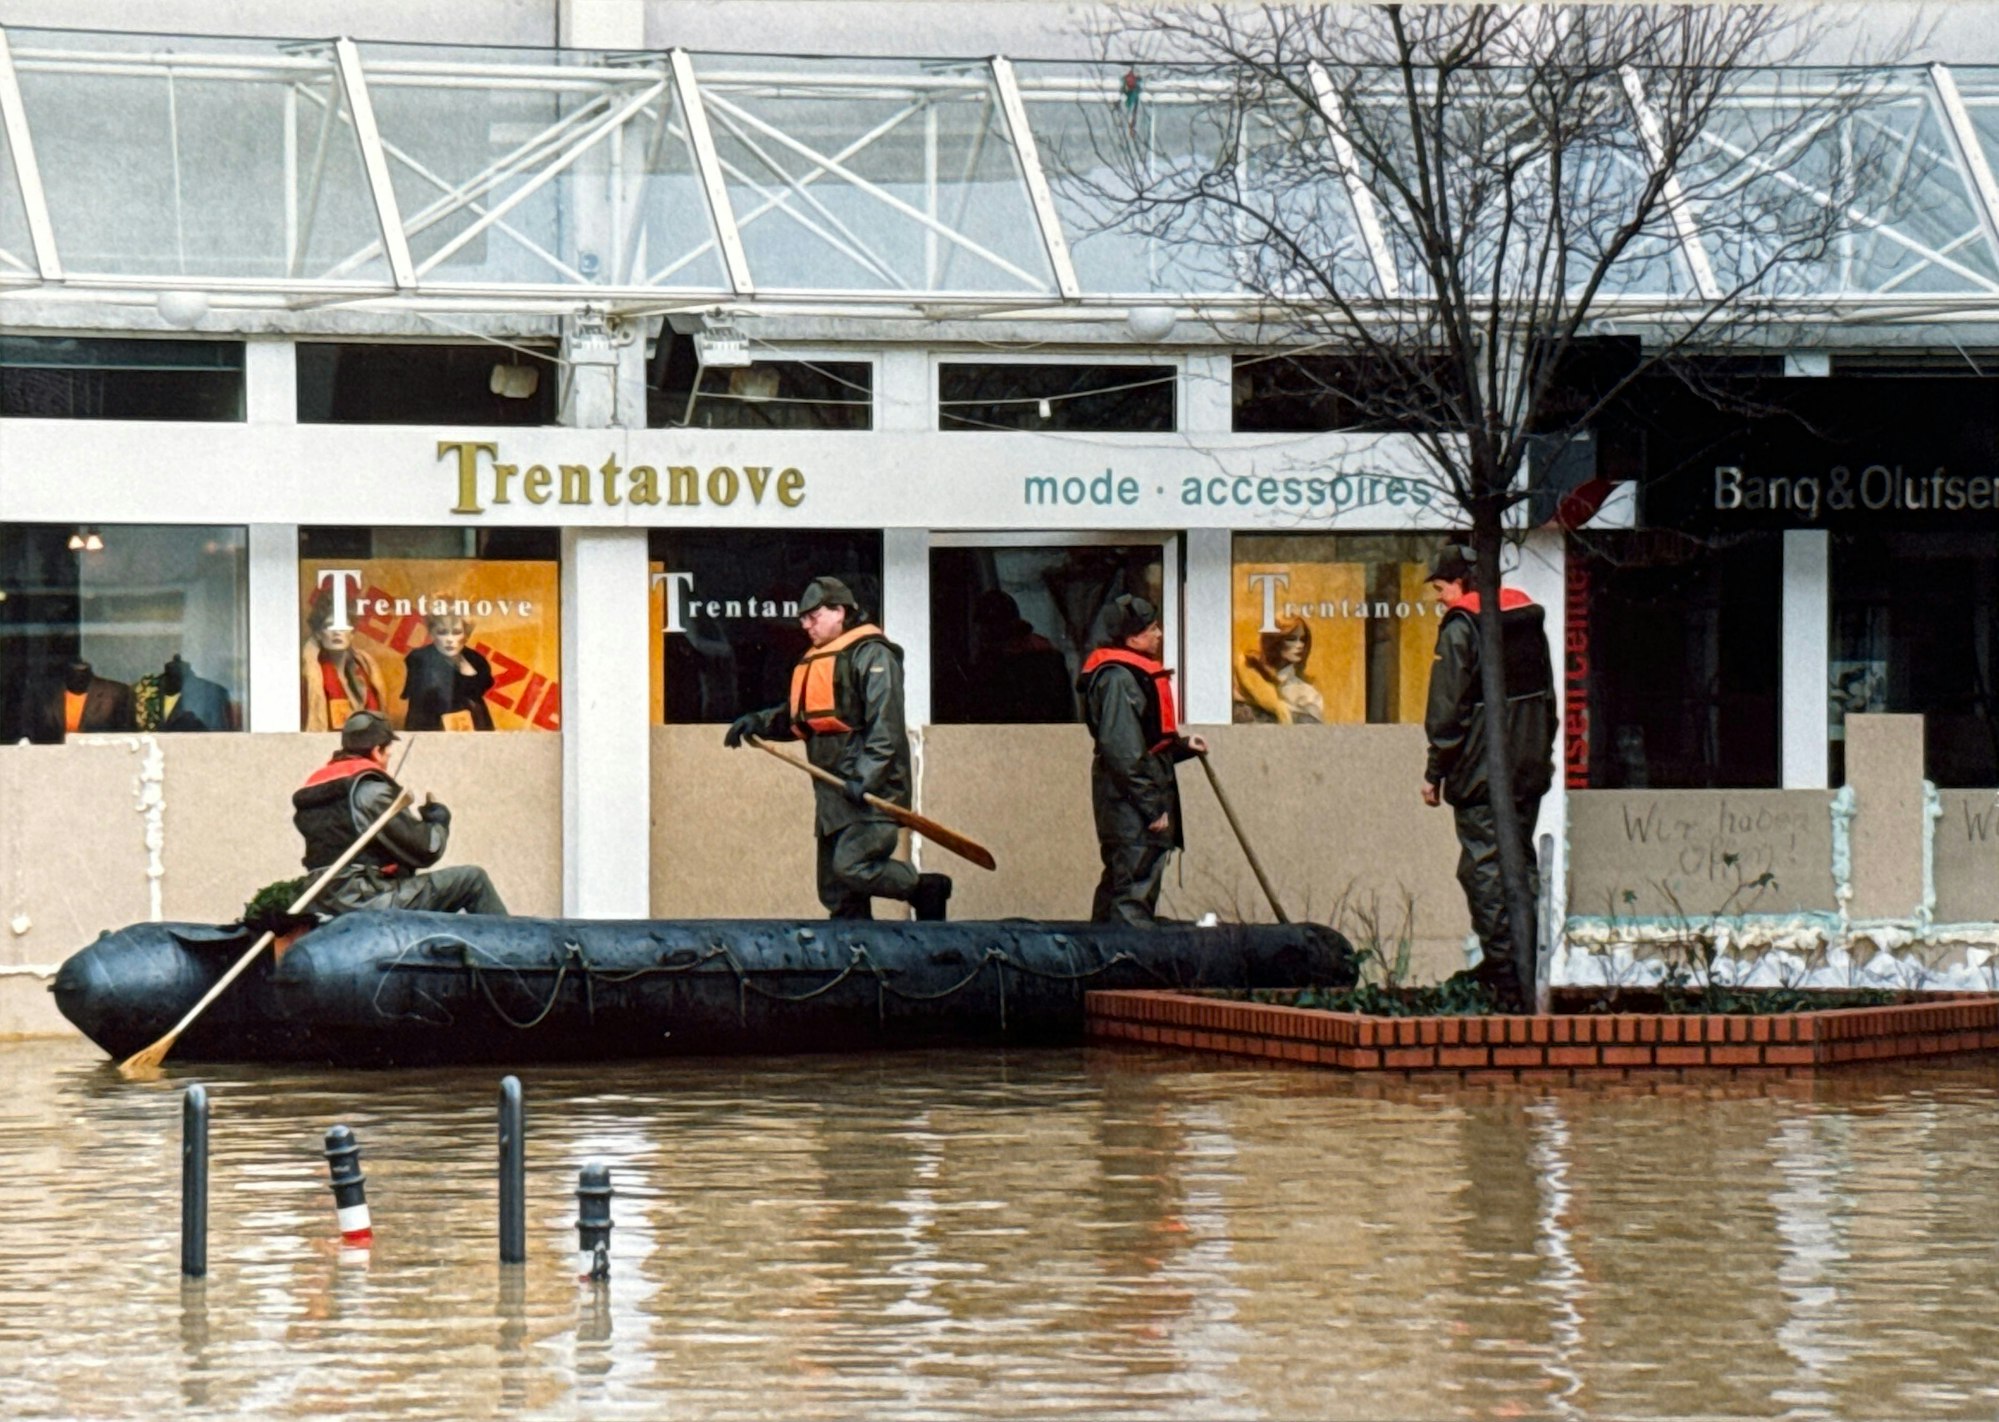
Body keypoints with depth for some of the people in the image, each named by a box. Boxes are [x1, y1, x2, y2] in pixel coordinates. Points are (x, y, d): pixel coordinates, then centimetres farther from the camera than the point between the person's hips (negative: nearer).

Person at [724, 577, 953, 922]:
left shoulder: (871, 655, -7)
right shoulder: (817, 661, 22)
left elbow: (886, 724, -16)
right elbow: (795, 718, 28)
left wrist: (866, 778, -24)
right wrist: (758, 722, 9)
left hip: (871, 791, -9)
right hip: (834, 791, 9)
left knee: (852, 868, -22)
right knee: (835, 892, 6)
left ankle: (926, 891, -2)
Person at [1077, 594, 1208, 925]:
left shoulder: (1136, 674, 17)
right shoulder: (1118, 678, -16)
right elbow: (1122, 752, -22)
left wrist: (1182, 745, 12)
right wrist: (1153, 807, -21)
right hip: (1132, 809, -11)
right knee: (1135, 896, -13)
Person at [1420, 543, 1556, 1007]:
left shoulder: (1460, 626, -12)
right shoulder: (1528, 613, 11)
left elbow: (1447, 708, -13)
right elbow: (1547, 691, 19)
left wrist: (1435, 772, -6)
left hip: (1481, 771, -8)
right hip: (1530, 768, 8)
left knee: (1485, 869, -4)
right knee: (1521, 862, 15)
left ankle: (1506, 981, -6)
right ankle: (1524, 973, 20)